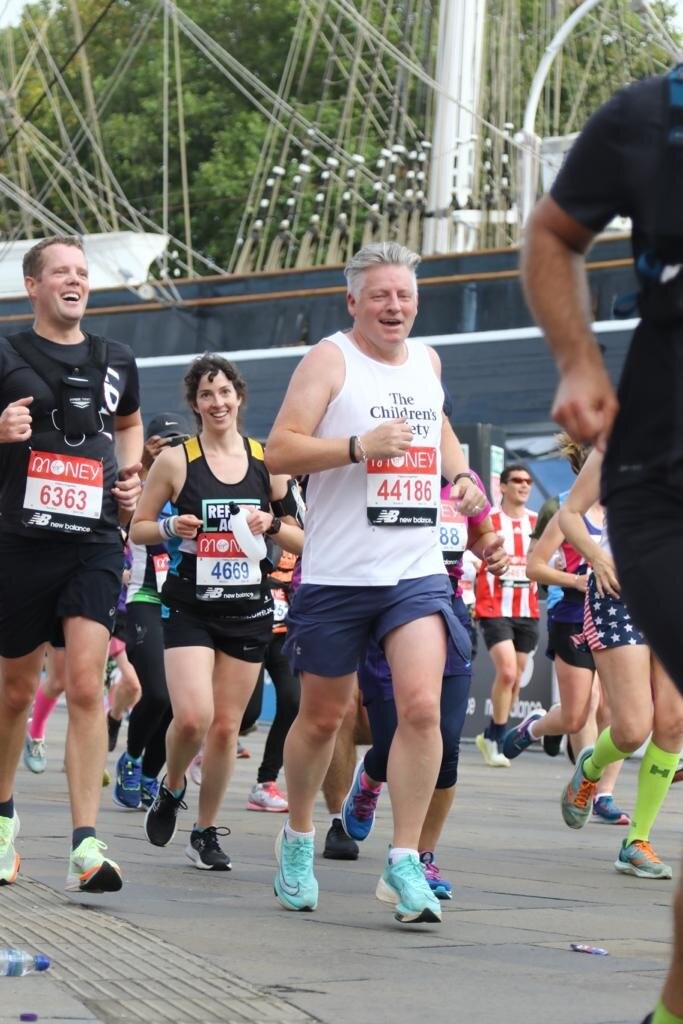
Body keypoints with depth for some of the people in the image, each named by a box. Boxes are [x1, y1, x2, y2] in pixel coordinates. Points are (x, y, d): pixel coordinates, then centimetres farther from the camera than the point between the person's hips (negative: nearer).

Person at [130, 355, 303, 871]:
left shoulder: (267, 461, 4)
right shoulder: (175, 460, -2)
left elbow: (302, 541, 10)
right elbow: (138, 529, 5)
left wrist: (272, 523, -10)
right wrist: (171, 527, -14)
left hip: (250, 610, 2)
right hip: (190, 608, -2)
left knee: (226, 726, 4)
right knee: (192, 717, -18)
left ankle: (206, 832, 20)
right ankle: (172, 786, 14)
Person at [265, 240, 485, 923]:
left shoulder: (426, 361, 13)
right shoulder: (329, 360, -5)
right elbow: (278, 452, -13)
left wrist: (461, 473, 15)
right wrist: (359, 446, -25)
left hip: (417, 572, 4)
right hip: (336, 576, -4)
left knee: (421, 706, -13)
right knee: (322, 717, 8)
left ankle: (404, 860, -7)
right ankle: (298, 838, 31)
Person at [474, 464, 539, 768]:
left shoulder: (538, 522, 8)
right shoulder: (488, 520, -4)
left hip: (527, 611, 5)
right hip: (495, 609, -5)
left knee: (515, 678, 7)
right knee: (507, 672, -17)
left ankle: (491, 737, 21)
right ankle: (495, 739, -4)